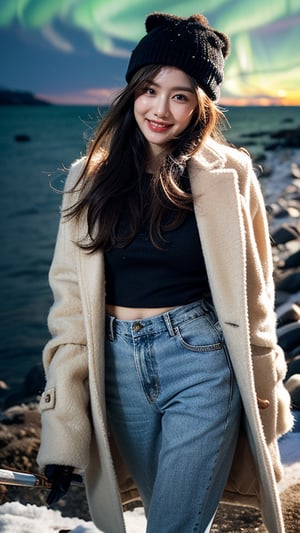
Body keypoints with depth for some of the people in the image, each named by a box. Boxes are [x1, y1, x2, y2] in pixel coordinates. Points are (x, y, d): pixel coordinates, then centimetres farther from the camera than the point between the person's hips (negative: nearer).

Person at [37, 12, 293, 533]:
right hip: (120, 372, 3)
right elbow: (70, 297, -1)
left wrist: (265, 402, 3)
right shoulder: (92, 177, 1)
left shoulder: (227, 174, -5)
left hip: (202, 367, -3)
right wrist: (63, 426, -5)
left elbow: (251, 296, 1)